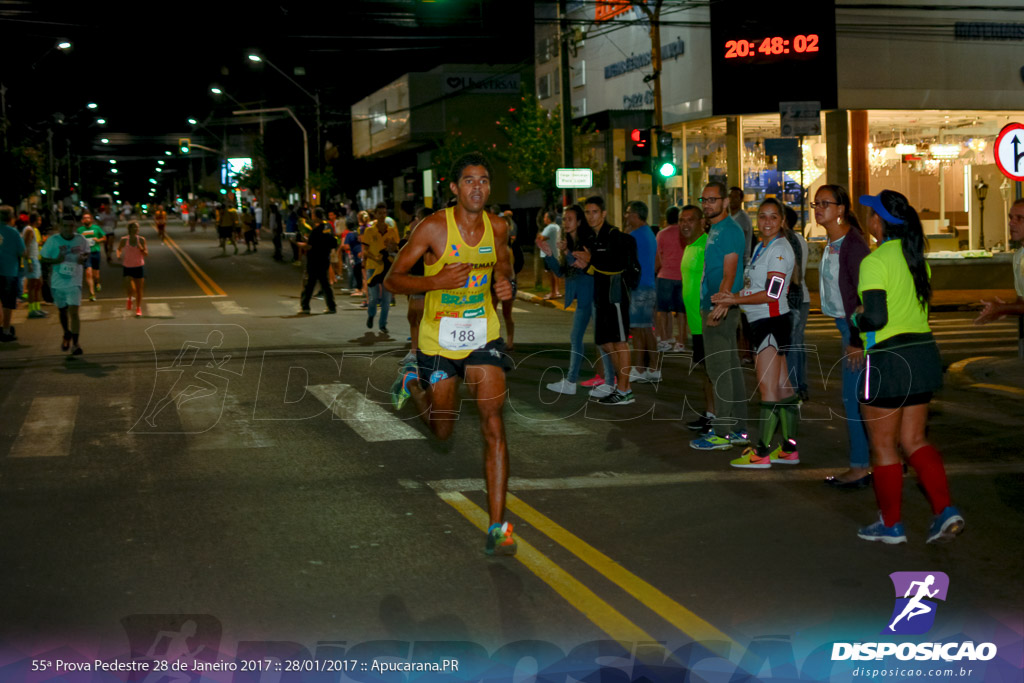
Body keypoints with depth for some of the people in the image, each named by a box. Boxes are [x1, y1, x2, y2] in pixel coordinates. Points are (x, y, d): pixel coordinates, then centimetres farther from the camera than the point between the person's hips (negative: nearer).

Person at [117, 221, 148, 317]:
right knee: (131, 289, -13)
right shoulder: (124, 240, -6)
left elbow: (146, 254, -2)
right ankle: (130, 298, 23)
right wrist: (119, 256, -9)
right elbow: (119, 249, 11)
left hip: (139, 267, 1)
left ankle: (138, 308, 27)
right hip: (127, 267, -1)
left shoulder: (141, 240, -4)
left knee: (139, 290, 7)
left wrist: (141, 248, -21)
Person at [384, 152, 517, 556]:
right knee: (442, 429, 14)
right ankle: (411, 381, 47)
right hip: (439, 339, -2)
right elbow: (391, 280, -11)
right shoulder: (434, 228, -15)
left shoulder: (498, 227, -2)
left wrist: (505, 282, -5)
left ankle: (497, 526, -8)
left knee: (493, 425, -12)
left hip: (483, 335, 2)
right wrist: (435, 282, -28)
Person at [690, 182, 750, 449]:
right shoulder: (714, 230, 18)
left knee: (719, 369, -8)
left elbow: (729, 274, -20)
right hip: (714, 308, 10)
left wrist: (719, 306, -26)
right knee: (731, 368, 12)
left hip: (721, 310, -10)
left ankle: (722, 433, -6)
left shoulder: (730, 231, -13)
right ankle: (739, 429, 19)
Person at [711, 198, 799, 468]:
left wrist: (736, 299, -14)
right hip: (760, 322, 10)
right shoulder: (761, 247, 16)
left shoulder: (780, 249, -13)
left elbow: (772, 294, -19)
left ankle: (762, 452, -6)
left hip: (772, 321, -10)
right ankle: (789, 449, 17)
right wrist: (734, 298, 2)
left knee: (768, 389, -8)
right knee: (781, 387, 12)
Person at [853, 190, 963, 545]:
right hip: (923, 353, 8)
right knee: (914, 440, 15)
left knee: (883, 446, 6)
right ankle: (945, 510, 3)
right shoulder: (916, 257, 9)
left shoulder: (875, 262, -17)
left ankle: (890, 524, 15)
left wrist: (857, 318, -2)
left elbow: (875, 318, -23)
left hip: (888, 361, -8)